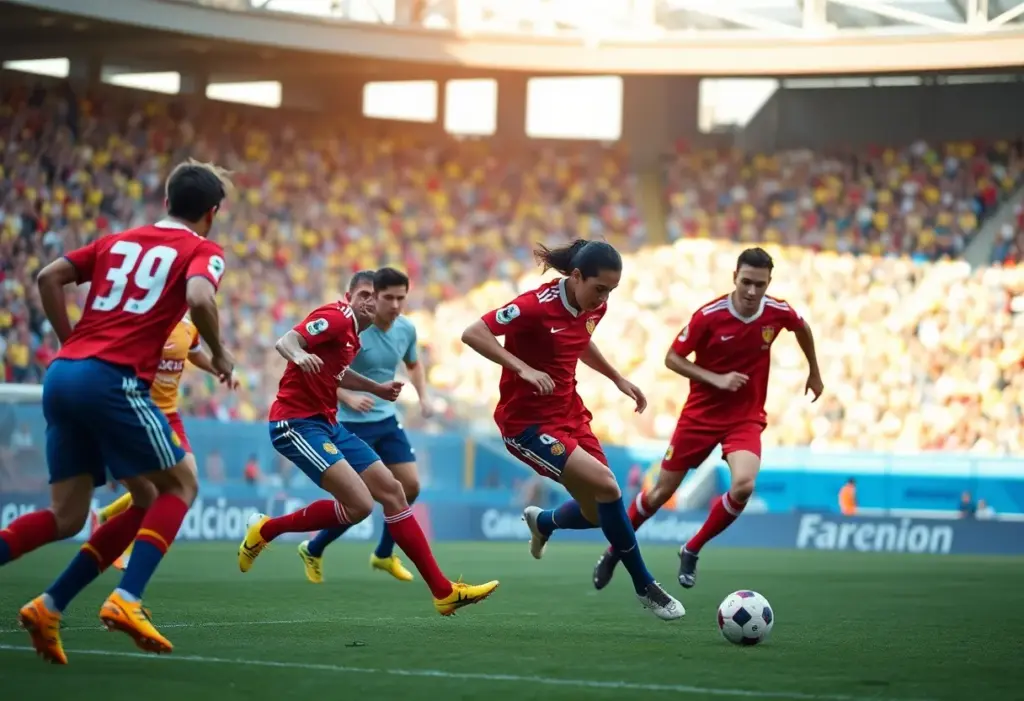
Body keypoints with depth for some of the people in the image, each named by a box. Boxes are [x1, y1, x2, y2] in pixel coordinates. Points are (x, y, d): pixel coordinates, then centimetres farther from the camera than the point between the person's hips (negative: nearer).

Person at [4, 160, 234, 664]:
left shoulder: (118, 241, 24)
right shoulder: (202, 252, 7)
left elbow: (49, 277, 15)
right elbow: (199, 299, -14)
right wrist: (220, 356, 1)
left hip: (62, 375, 6)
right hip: (113, 380, -6)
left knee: (67, 515, 12)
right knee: (179, 485, 11)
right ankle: (126, 600, -6)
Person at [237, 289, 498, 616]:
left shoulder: (352, 331, 15)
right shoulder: (336, 317, -14)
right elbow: (285, 341, -28)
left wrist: (376, 389, 35)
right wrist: (299, 355, -50)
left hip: (326, 423, 10)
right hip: (296, 422, -10)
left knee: (392, 492, 6)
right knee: (360, 504, -21)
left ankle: (443, 592, 9)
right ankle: (267, 530, -1)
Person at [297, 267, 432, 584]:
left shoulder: (406, 329, 0)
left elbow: (414, 363, 21)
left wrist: (423, 397, 6)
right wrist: (348, 398, -29)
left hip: (387, 420, 7)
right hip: (353, 424, -7)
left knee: (410, 486, 1)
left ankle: (384, 554, 21)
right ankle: (312, 551, 18)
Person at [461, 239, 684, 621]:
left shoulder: (594, 308, 1)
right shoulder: (538, 305, -22)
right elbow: (473, 334, -25)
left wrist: (618, 379, 16)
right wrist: (523, 368, -33)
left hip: (569, 414, 8)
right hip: (527, 422, -8)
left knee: (599, 513, 9)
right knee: (607, 486, -21)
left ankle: (542, 522, 44)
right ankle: (644, 587, -7)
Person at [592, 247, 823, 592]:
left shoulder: (778, 312, -10)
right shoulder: (708, 316, -19)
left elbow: (802, 328, 14)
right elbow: (672, 358, -10)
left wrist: (814, 373, 23)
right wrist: (716, 379, -22)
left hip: (746, 418, 1)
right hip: (701, 414, -1)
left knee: (743, 486, -25)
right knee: (663, 490, 7)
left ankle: (691, 551, -2)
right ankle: (615, 552, 31)